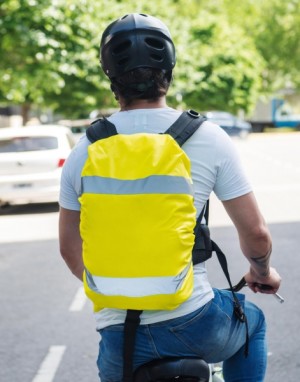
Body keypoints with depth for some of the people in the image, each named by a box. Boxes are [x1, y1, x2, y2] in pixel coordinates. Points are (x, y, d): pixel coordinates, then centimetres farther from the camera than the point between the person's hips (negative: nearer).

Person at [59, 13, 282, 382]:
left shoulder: (84, 150, 1)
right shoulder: (209, 138, -5)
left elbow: (70, 248, 11)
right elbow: (255, 232, -1)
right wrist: (262, 272, 21)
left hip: (120, 340, 1)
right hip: (193, 324, -1)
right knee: (252, 322, 33)